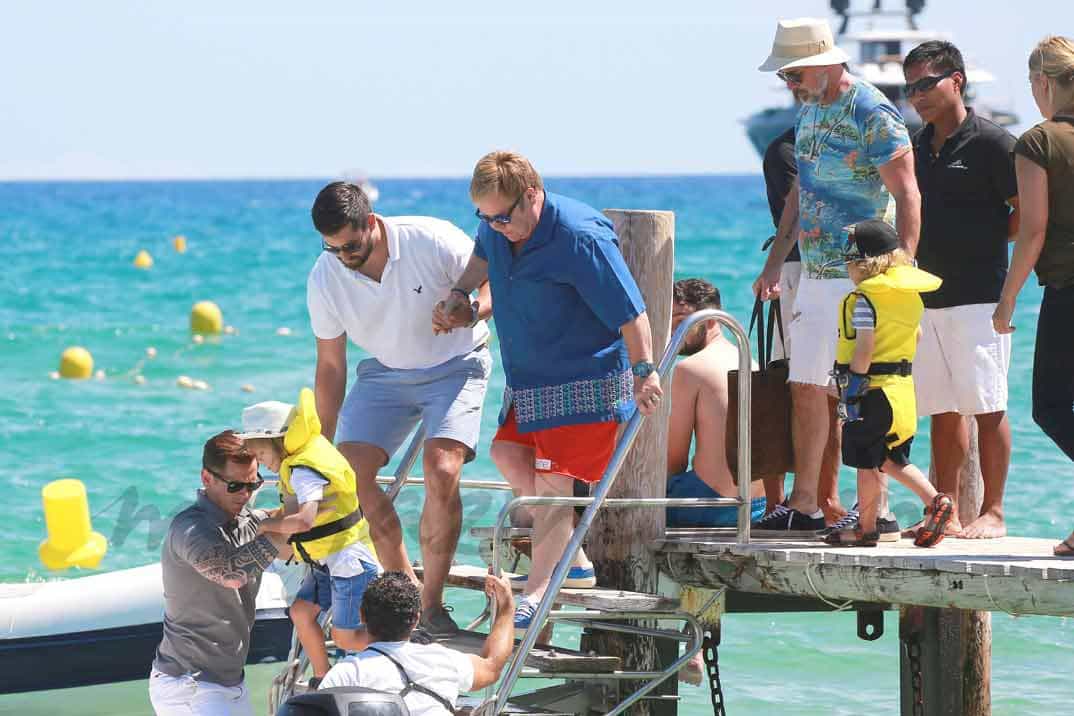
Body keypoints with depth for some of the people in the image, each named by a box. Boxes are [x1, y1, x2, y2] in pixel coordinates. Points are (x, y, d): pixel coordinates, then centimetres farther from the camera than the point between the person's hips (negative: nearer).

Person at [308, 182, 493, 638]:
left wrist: (473, 311, -33)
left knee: (441, 471, -25)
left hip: (454, 365, -4)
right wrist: (323, 446, 1)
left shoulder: (433, 242, -24)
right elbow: (330, 367, -1)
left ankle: (432, 604, -14)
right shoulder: (325, 279, -13)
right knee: (350, 472, -14)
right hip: (386, 372, 4)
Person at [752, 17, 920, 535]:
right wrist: (775, 262, 21)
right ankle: (803, 505, 11)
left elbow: (907, 196, -17)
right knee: (806, 388, 7)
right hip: (814, 273, 9)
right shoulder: (809, 110, 14)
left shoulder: (873, 115, -13)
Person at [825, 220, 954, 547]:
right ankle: (934, 500, 3)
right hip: (903, 388, 8)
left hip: (872, 389, -8)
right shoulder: (910, 295, 10)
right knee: (889, 459, 17)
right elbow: (916, 336, 20)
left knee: (866, 462, 2)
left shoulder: (864, 299, -14)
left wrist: (851, 391, -16)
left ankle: (866, 527, 10)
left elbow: (864, 348, -19)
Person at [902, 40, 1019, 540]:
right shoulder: (919, 147, 15)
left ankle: (992, 513, -1)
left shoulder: (991, 143, -8)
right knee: (941, 410, 9)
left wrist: (981, 239, -6)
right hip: (927, 297, 7)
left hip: (978, 296, -7)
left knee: (986, 408, -5)